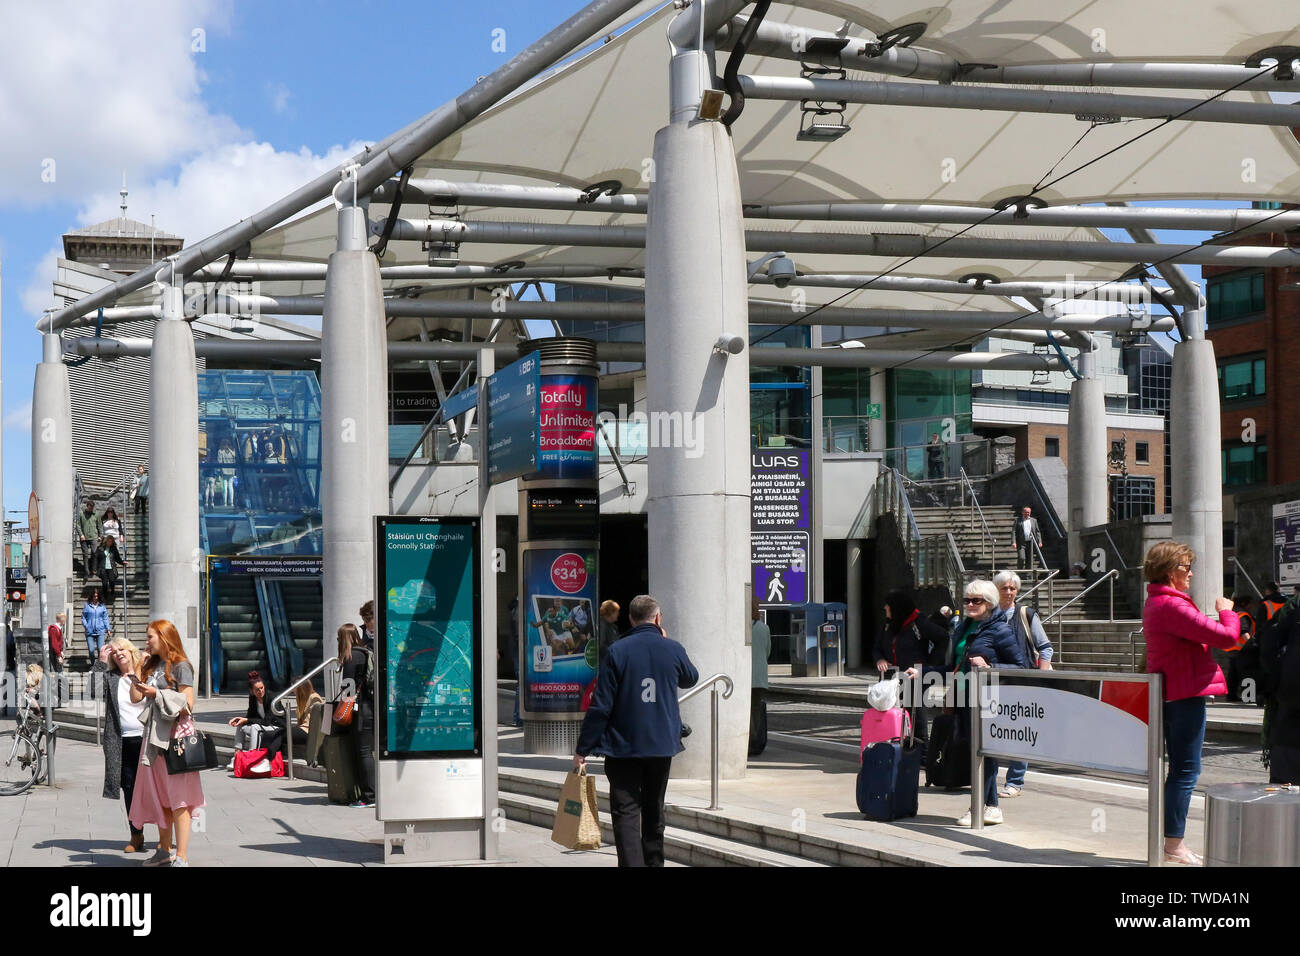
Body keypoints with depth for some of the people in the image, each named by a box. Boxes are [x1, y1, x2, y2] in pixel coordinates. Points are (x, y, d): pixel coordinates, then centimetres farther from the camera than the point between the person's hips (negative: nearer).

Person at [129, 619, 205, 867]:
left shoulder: (181, 666, -7)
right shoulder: (152, 666, 16)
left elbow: (187, 705, -13)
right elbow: (135, 697, 11)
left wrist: (156, 693, -16)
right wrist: (138, 667, 10)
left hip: (175, 735, -8)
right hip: (154, 735, 8)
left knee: (177, 799, -8)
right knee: (159, 797, 11)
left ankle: (181, 857, -8)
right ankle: (165, 851, 21)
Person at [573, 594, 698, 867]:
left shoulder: (618, 651, -11)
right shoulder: (673, 649, -3)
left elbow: (601, 706, -11)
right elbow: (691, 679, 21)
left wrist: (582, 749, -5)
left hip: (623, 746, -3)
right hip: (662, 745, 3)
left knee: (626, 813, -4)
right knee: (654, 811, 18)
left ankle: (632, 863, -19)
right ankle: (654, 862, 28)